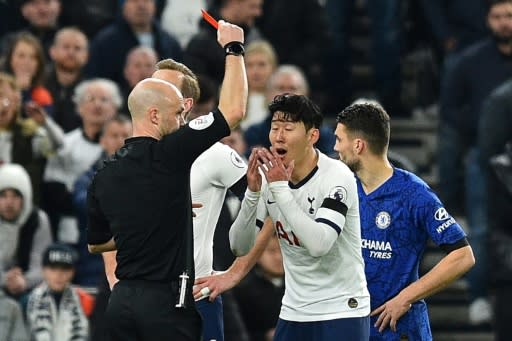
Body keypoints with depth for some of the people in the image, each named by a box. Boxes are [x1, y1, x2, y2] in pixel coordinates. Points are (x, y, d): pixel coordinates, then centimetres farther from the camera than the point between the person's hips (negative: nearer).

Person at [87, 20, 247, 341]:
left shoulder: (104, 176, 8)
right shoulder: (166, 155, -12)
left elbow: (96, 243, 20)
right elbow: (234, 110, -11)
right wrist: (233, 48, 2)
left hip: (121, 301, 7)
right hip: (166, 302, -7)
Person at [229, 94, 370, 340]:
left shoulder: (336, 176, -15)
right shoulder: (269, 175, 0)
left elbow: (319, 244, -29)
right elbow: (240, 247, -3)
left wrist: (280, 188, -27)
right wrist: (253, 192, -17)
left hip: (341, 313, -5)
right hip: (293, 312, 5)